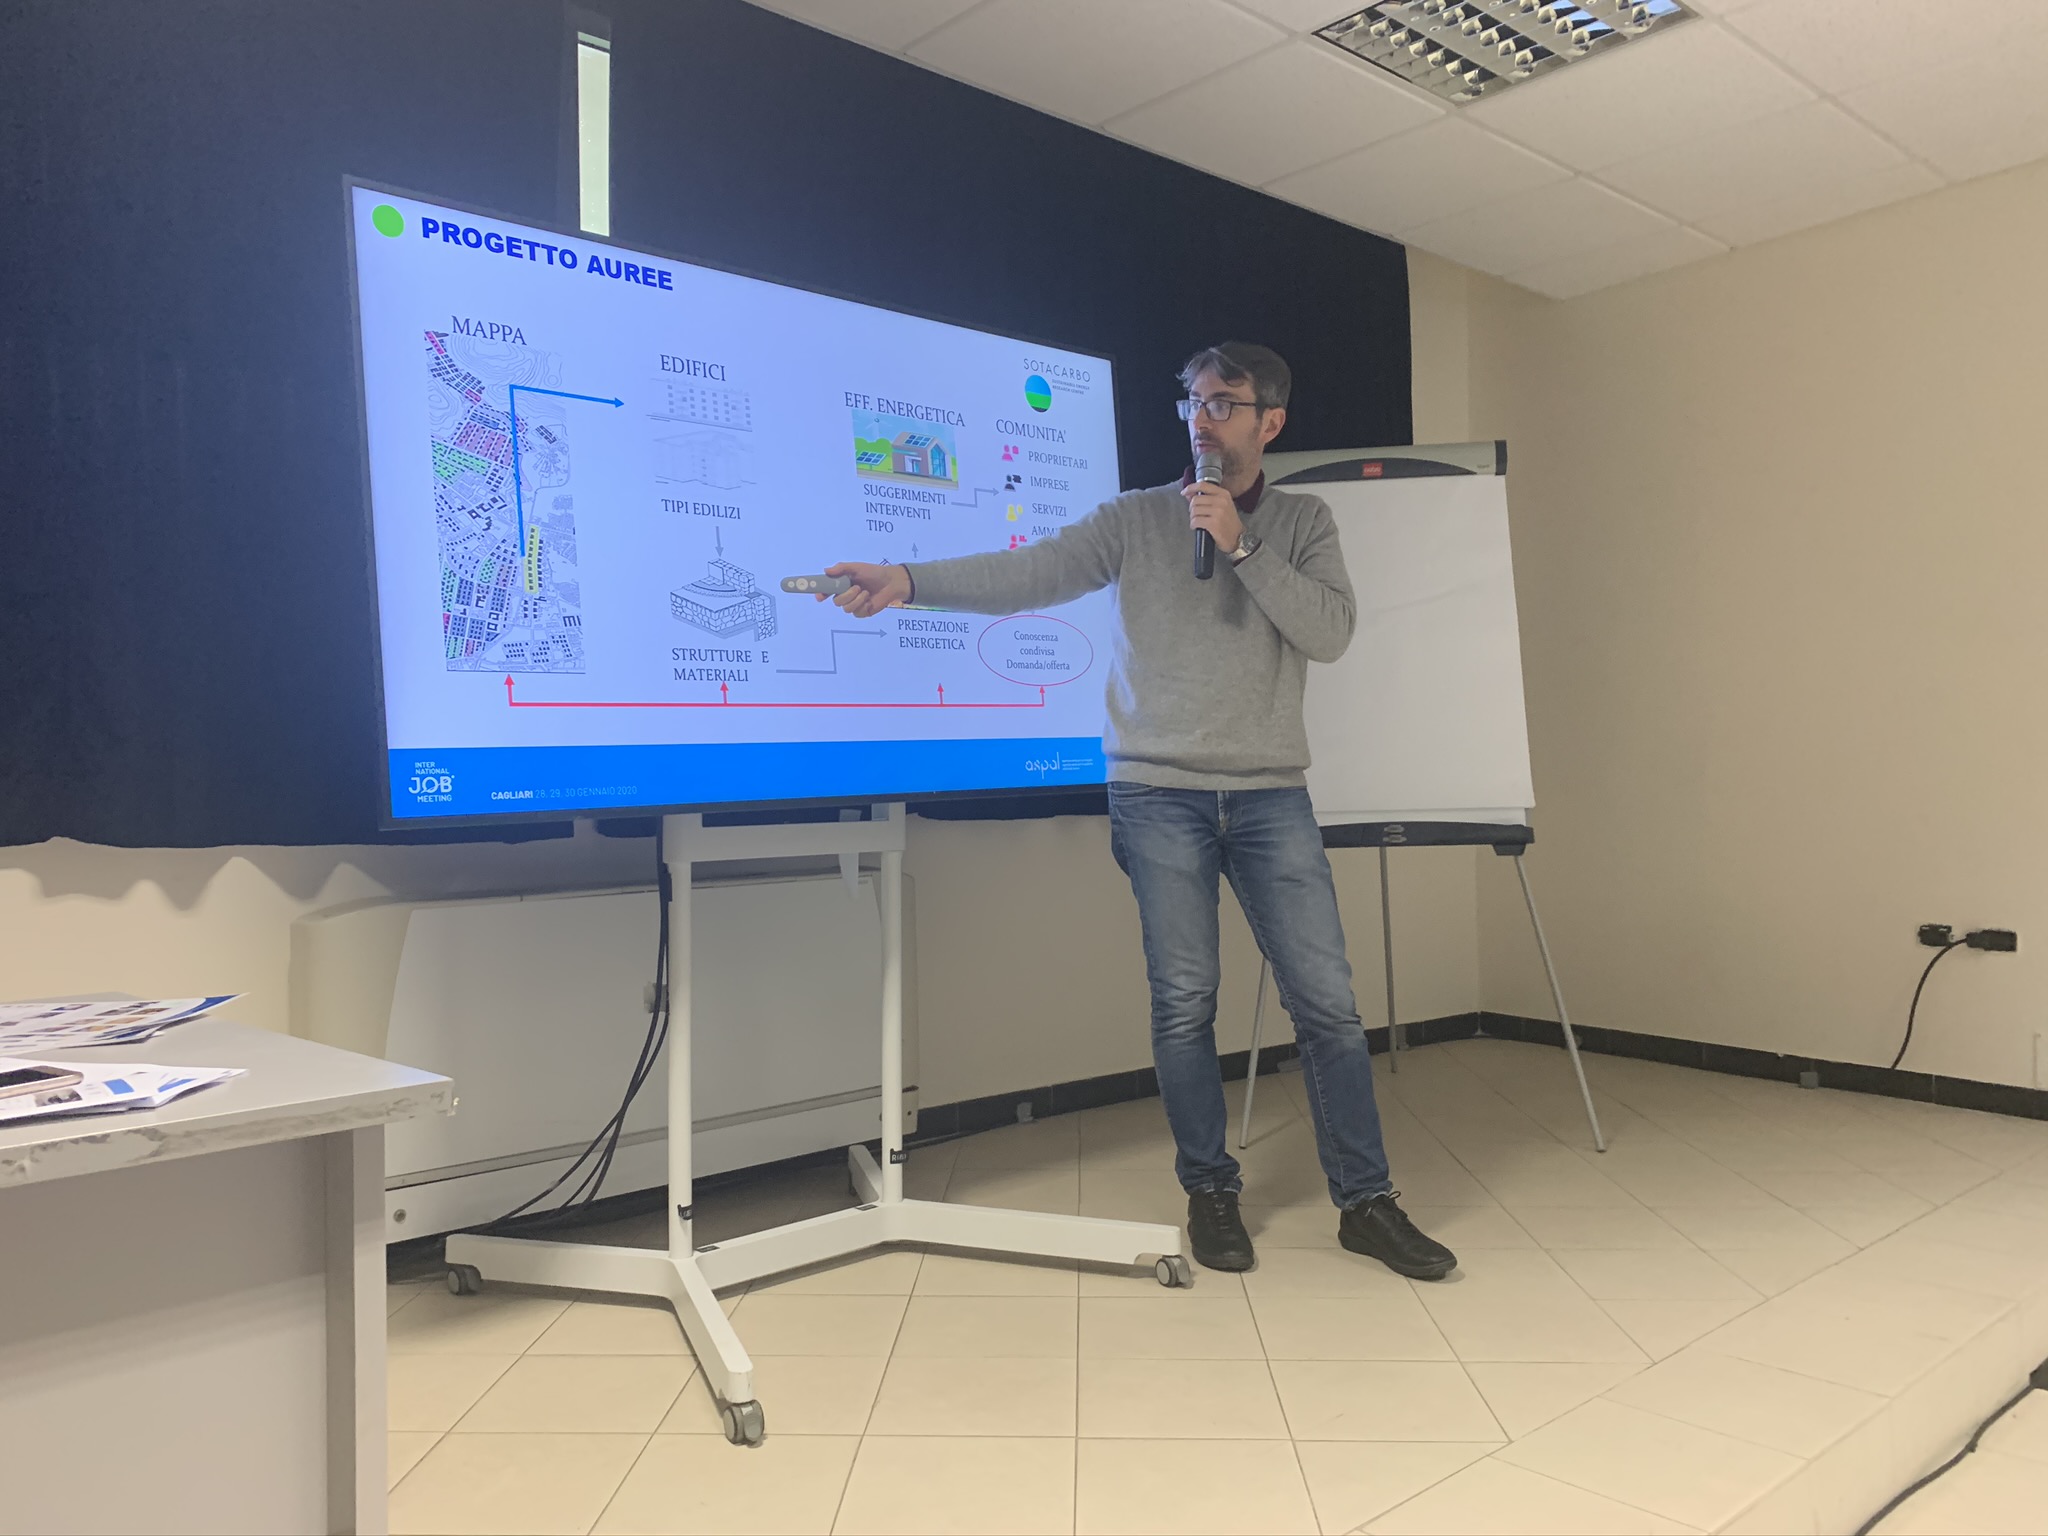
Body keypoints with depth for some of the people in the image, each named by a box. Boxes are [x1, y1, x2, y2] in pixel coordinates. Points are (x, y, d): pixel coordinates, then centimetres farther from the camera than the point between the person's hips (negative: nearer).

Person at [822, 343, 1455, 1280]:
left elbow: (1330, 632, -6)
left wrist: (1242, 545, -14)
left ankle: (1365, 1202, 15)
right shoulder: (1137, 519, 5)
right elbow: (1028, 573, -6)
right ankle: (1211, 1193, 20)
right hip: (1161, 792, -1)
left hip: (1270, 795, 1)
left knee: (1326, 1000, 1)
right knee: (1183, 1003, 2)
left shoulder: (1303, 523, 9)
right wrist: (908, 581, -18)